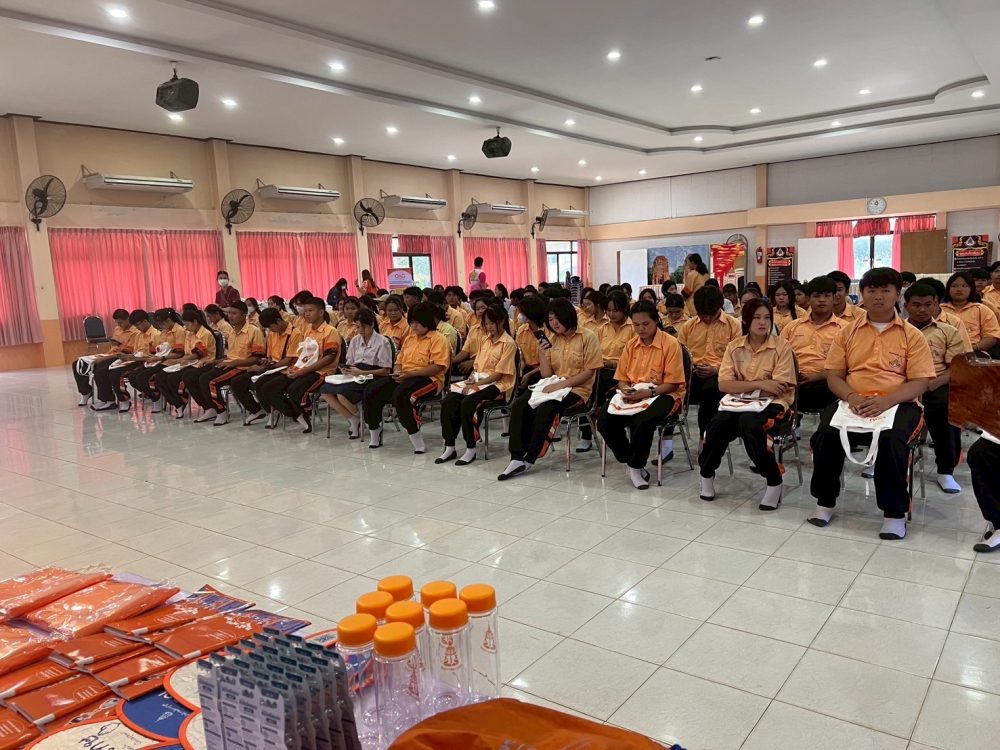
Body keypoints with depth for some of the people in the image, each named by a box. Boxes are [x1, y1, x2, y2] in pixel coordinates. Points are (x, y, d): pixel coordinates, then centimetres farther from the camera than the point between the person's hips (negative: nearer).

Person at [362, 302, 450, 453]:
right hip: (404, 377, 8)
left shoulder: (437, 339, -4)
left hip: (428, 379, -8)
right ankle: (375, 434, 4)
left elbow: (438, 367, -15)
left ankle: (416, 439, -23)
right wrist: (397, 371, -2)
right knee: (370, 391, -11)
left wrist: (410, 374, -20)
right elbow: (399, 360, 23)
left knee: (399, 395, -37)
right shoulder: (410, 338, 21)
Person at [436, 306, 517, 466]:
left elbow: (499, 373, -12)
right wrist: (471, 378, -4)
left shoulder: (508, 343, -6)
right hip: (478, 381, 7)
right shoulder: (485, 340, 17)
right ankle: (449, 447, -11)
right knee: (448, 401, -18)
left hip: (498, 385, -7)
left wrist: (476, 384, -18)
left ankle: (471, 449, -19)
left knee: (468, 402, -32)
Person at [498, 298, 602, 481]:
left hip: (577, 390, -5)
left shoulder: (587, 337, -4)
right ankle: (517, 458, -24)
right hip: (553, 387, 6)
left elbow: (589, 371, -10)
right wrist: (542, 353, -7)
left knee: (545, 408, -33)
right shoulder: (552, 340, 12)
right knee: (519, 405, -20)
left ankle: (529, 459, -20)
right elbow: (546, 375, 9)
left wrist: (562, 384, -19)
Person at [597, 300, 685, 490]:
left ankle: (636, 466, -11)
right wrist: (626, 390, -11)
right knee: (604, 417, -21)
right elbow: (622, 378, 12)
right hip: (633, 396, 5)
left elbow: (672, 384, -10)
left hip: (663, 395, -5)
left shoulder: (671, 344, -8)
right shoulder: (631, 345, 10)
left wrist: (648, 392, -24)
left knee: (643, 420, -37)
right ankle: (629, 461, -1)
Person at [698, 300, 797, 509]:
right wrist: (759, 384, -18)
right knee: (718, 423, -28)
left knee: (748, 422, -36)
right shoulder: (734, 346, 3)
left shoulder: (781, 345, -6)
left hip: (772, 403, -3)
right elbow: (724, 385, -7)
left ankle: (774, 482, -18)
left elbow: (780, 389, -13)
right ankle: (707, 473, 0)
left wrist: (743, 387, -14)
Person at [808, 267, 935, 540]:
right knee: (826, 434, -28)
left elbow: (919, 382, -2)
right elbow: (833, 375, 8)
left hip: (898, 403, -2)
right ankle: (825, 501, -6)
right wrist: (850, 396, -14)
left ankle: (895, 512, -16)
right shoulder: (848, 332, 13)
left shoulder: (912, 335, 6)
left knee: (891, 439, -35)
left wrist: (887, 400, -20)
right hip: (852, 401, 2)